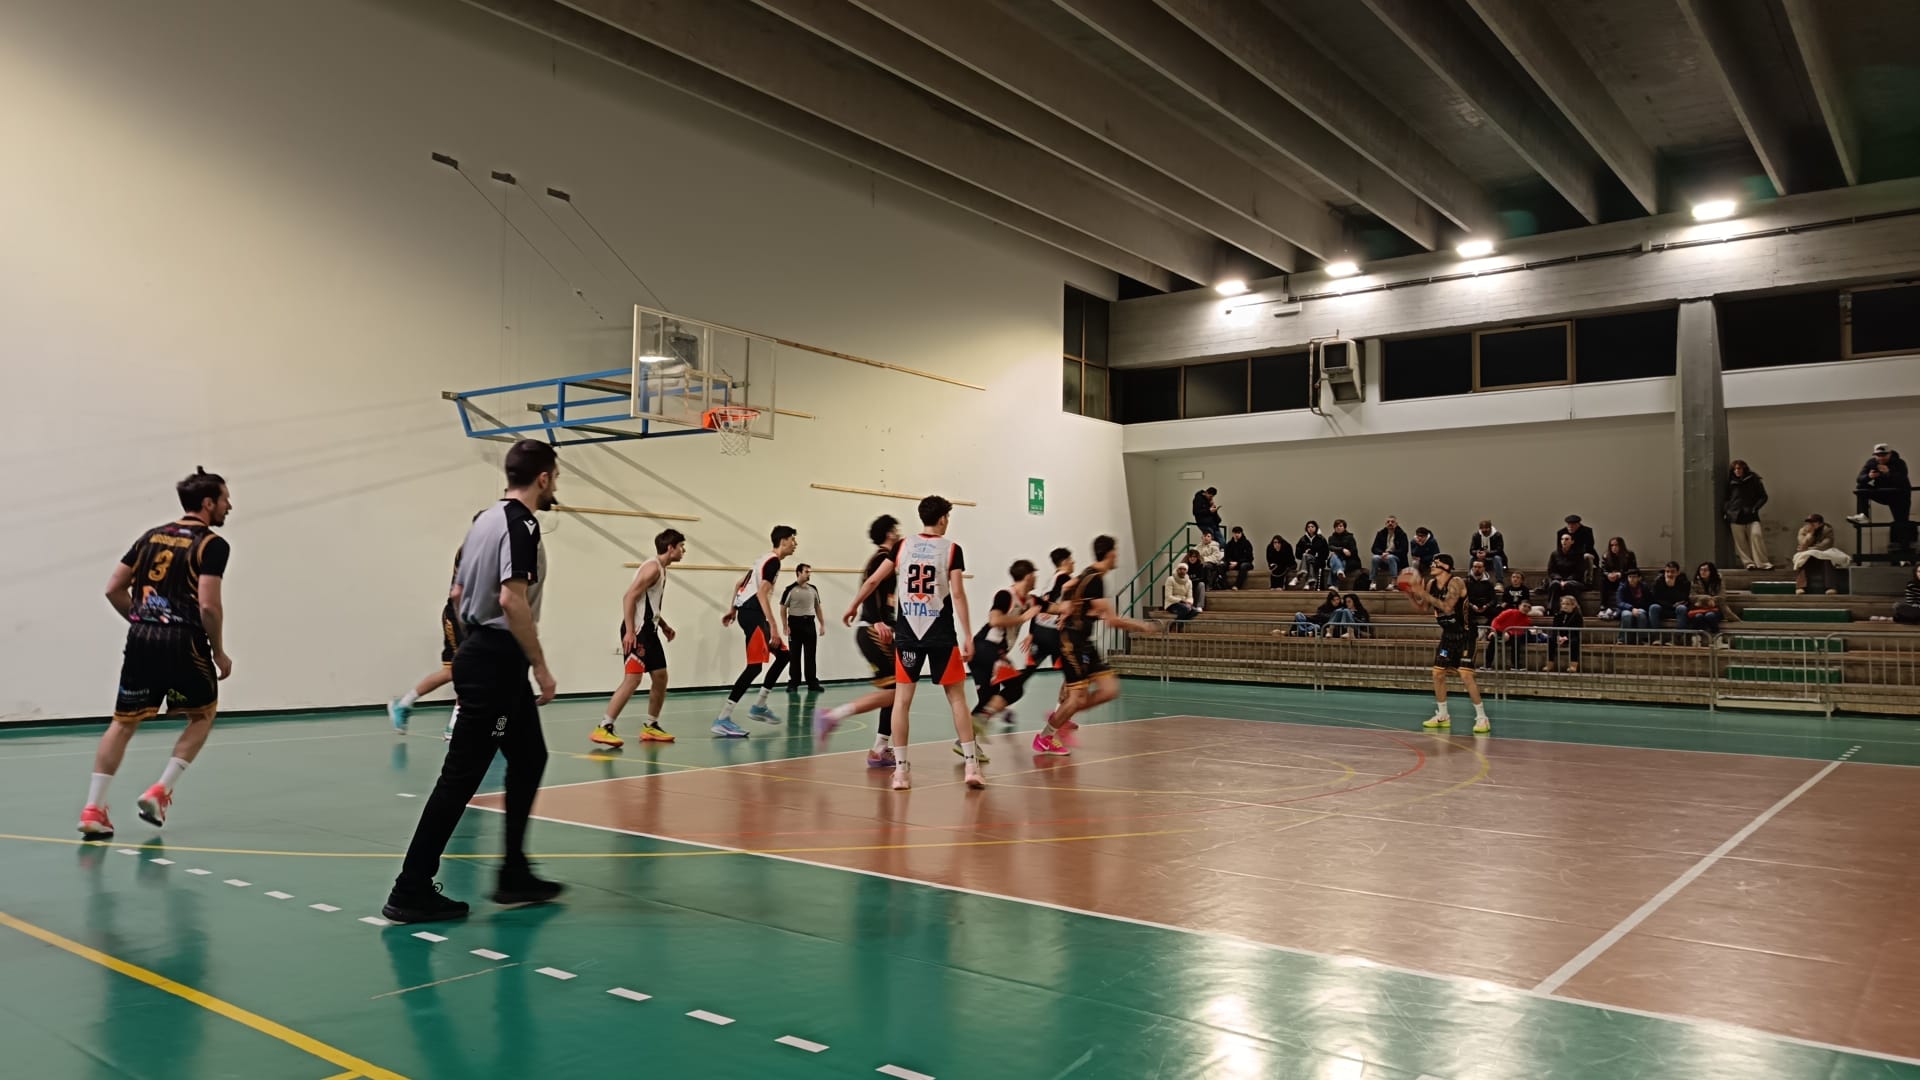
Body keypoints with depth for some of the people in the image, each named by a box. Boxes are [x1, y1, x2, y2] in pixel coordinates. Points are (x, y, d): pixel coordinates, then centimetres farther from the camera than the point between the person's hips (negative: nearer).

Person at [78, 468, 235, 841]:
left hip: (141, 639, 6)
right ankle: (159, 792, 6)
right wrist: (219, 653, -4)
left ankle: (93, 809, 4)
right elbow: (208, 605, -15)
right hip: (183, 642, -5)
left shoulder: (152, 535, 14)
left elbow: (114, 588, 13)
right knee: (202, 715, 16)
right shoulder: (212, 544, -7)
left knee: (124, 722, 11)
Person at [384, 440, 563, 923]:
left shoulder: (486, 518, 14)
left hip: (479, 652, 10)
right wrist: (541, 667, -20)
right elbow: (512, 599, -25)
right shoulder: (521, 525, -15)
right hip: (498, 661, -10)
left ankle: (514, 875, 23)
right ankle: (411, 891, 1)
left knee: (529, 759, 17)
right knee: (461, 776, -5)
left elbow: (460, 592, 19)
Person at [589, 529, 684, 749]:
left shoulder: (661, 569, 18)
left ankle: (651, 726, 21)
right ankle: (603, 728, -16)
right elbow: (629, 597, -21)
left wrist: (664, 625, 21)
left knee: (660, 677, 12)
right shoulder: (652, 567, -13)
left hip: (649, 631, 10)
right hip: (637, 631, -10)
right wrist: (629, 631, -26)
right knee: (632, 678, -16)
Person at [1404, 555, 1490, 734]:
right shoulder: (1431, 584, 3)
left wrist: (1424, 594, -31)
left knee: (1465, 674, -15)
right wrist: (1410, 594, -5)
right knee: (1438, 673, 8)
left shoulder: (1456, 583, -19)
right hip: (1448, 634, 8)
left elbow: (1447, 606, -32)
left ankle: (1482, 717, -7)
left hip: (1464, 635, -8)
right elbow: (1424, 607, 12)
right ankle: (1442, 716, 21)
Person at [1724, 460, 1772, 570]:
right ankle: (1749, 563, -1)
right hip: (1735, 515, 2)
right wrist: (1725, 511, 3)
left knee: (1756, 535, -17)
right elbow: (1727, 498, 18)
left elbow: (1763, 497, 7)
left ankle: (1762, 563, -12)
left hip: (1751, 515, -2)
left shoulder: (1753, 480, 7)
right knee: (1740, 541, -4)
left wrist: (1755, 508, -7)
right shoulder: (1731, 483, 13)